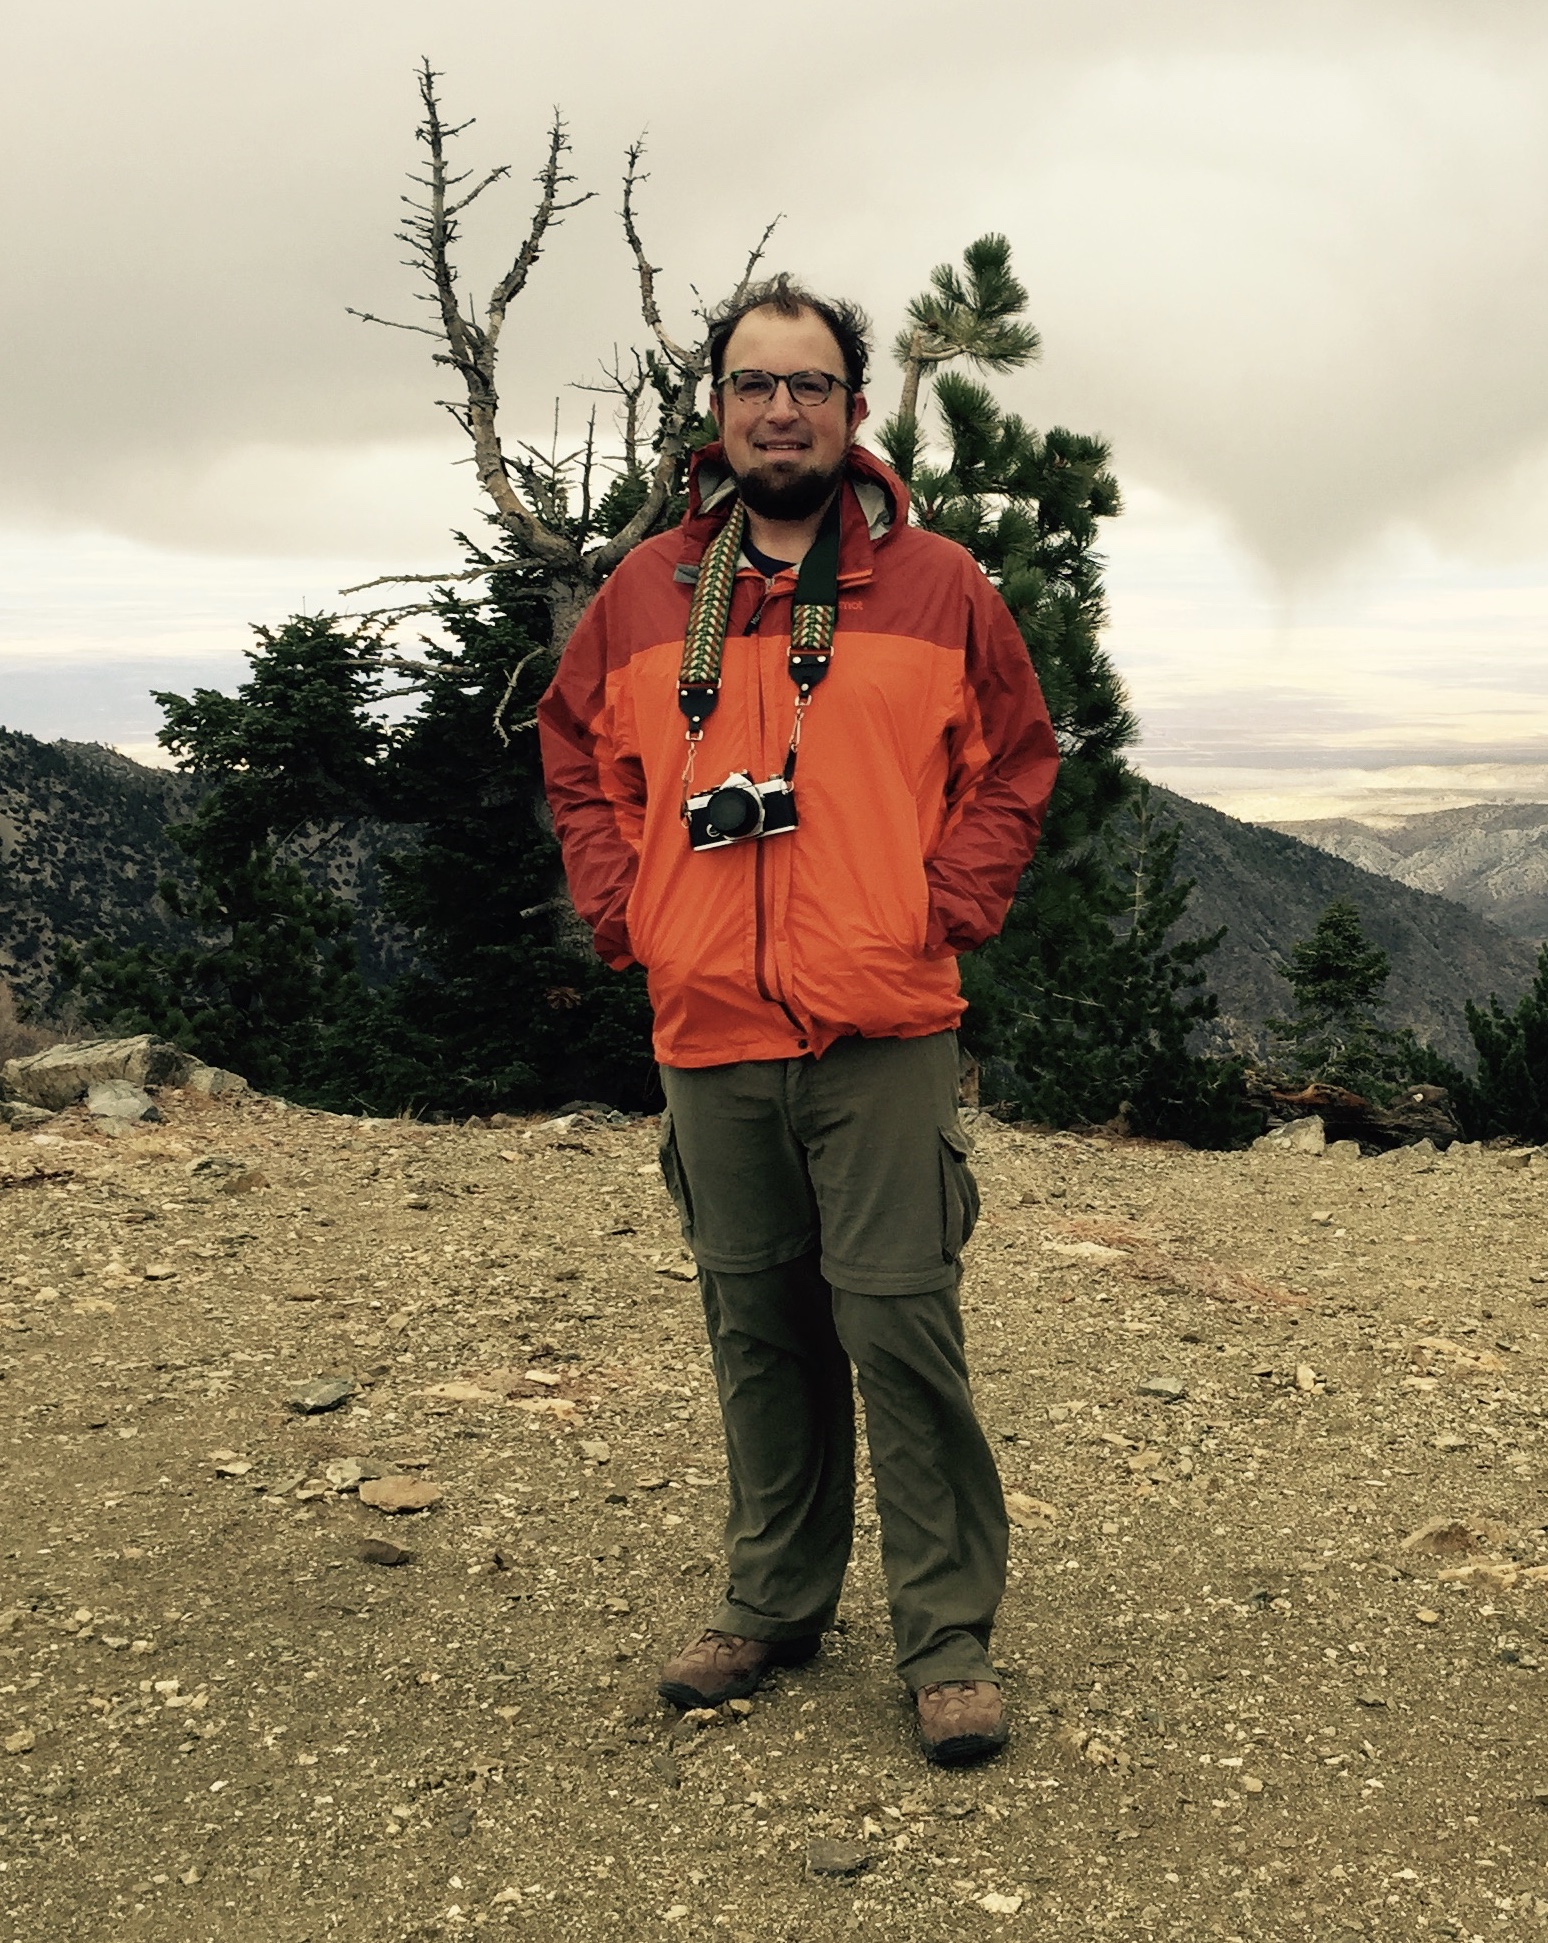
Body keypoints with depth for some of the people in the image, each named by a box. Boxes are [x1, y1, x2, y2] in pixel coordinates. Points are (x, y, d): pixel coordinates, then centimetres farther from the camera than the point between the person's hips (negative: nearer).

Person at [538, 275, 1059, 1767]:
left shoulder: (936, 586, 3)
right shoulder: (642, 596, 9)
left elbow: (1012, 764, 8)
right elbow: (579, 761, 18)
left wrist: (946, 909, -3)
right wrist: (623, 911, 6)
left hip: (885, 1037, -3)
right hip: (710, 1039, 3)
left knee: (900, 1325, -5)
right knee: (756, 1334, 12)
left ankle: (949, 1642, 7)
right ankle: (773, 1604, 27)